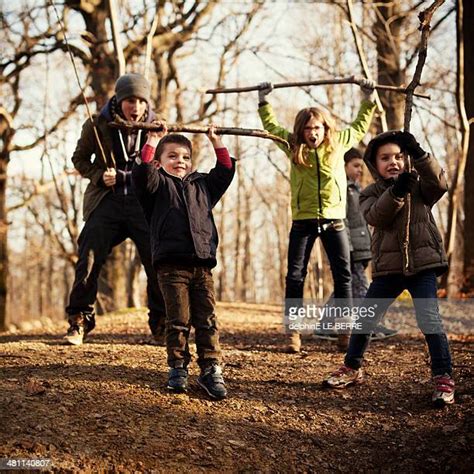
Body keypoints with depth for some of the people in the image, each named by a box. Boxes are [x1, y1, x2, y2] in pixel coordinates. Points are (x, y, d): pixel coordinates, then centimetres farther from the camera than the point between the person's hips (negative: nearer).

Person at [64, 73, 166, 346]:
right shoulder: (97, 126, -1)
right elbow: (80, 158, 12)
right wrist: (98, 176, -7)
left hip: (143, 201, 1)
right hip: (106, 200, -1)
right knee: (89, 258, -7)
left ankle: (162, 323, 12)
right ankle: (79, 321, 7)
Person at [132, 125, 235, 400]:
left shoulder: (202, 184, 21)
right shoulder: (159, 184, 8)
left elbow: (226, 171, 26)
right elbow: (143, 172, -10)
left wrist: (217, 142, 24)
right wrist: (153, 142, -7)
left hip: (203, 264, 4)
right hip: (172, 265, -3)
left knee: (207, 320, 1)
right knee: (179, 320, -1)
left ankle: (211, 370, 4)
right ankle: (178, 368, 9)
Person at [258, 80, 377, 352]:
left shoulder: (339, 143, 4)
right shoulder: (294, 146, 3)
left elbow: (360, 127, 24)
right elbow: (272, 126, 20)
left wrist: (369, 100, 20)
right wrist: (264, 100, 18)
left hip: (334, 220, 1)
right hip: (303, 221, 0)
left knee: (343, 276, 2)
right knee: (295, 276, -1)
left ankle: (346, 332, 9)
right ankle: (293, 332, 5)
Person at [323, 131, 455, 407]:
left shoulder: (419, 183, 4)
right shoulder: (372, 193, 5)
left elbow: (439, 183, -18)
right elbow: (375, 217, -16)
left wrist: (419, 154, -29)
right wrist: (396, 192, -31)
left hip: (423, 264, -2)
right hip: (388, 267, 2)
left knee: (430, 321, -13)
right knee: (365, 319, 9)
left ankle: (444, 379, -3)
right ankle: (352, 368, 29)